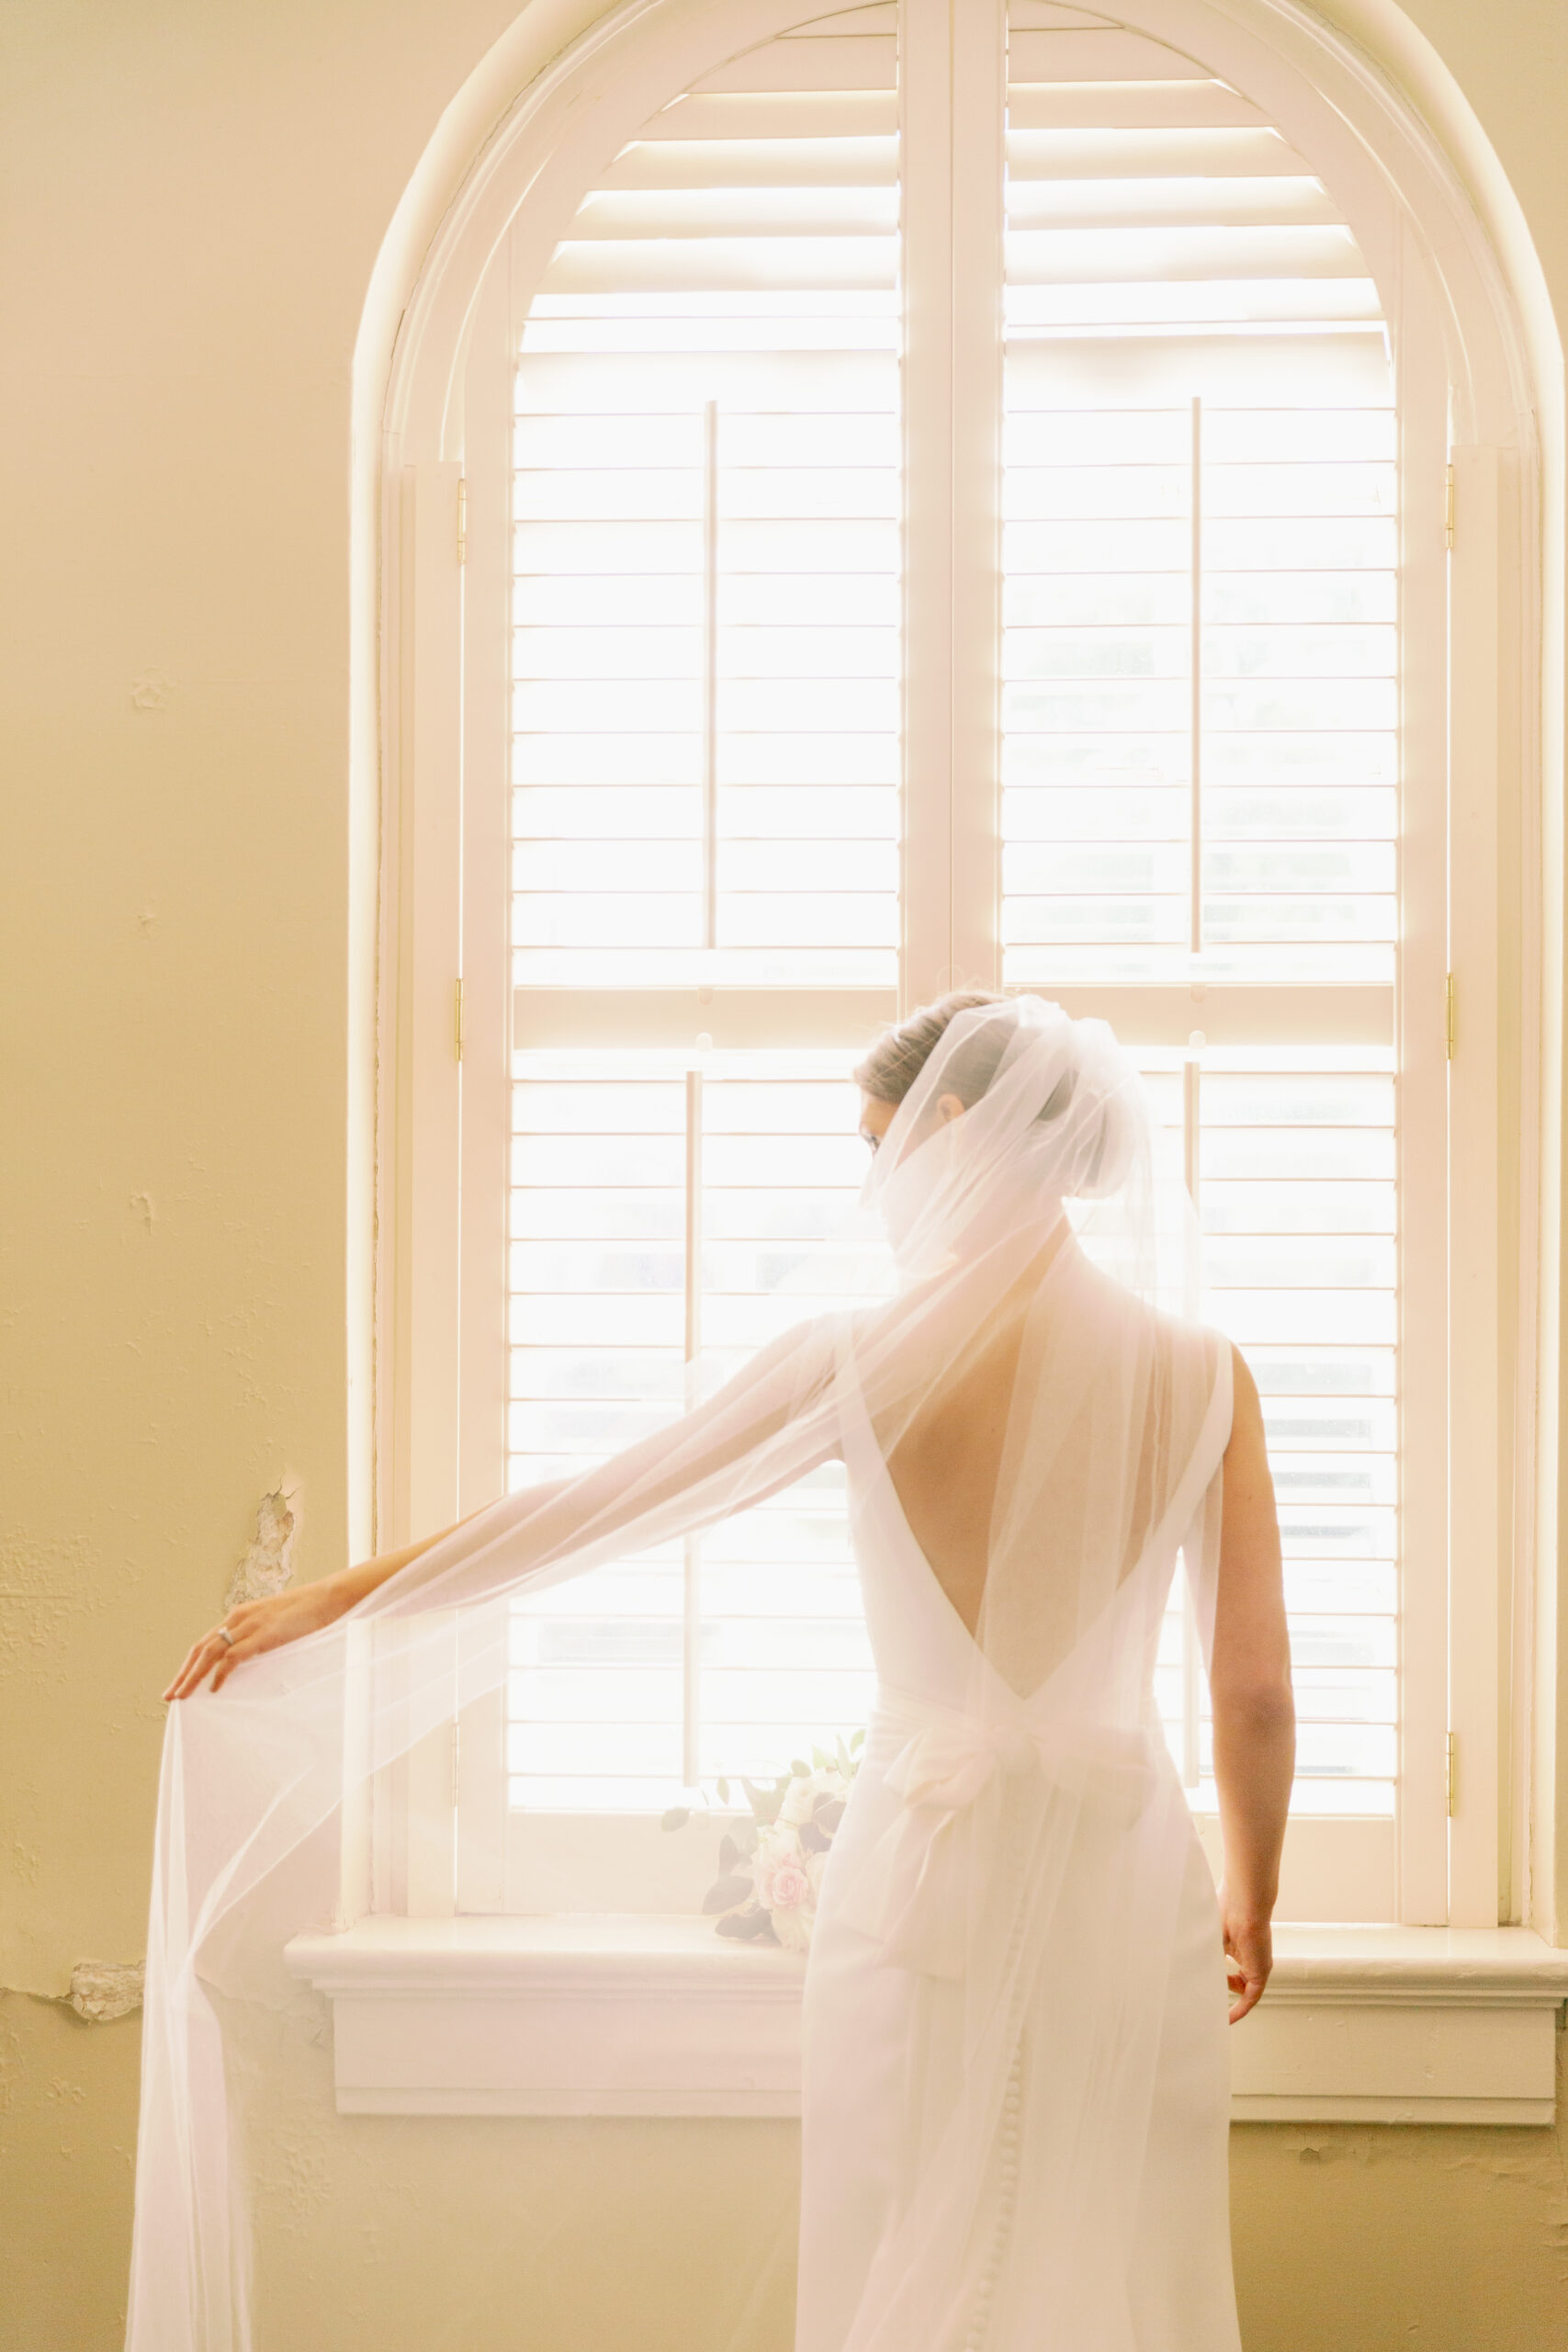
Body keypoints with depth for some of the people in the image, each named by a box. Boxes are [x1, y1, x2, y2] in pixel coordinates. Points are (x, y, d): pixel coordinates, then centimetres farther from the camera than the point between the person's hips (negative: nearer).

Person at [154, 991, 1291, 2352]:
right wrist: (1253, 1900, 18)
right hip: (1128, 1880, 2)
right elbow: (1258, 1692, 0)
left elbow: (585, 1511, 0)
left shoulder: (862, 1356, -7)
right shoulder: (1201, 1372, -2)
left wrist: (328, 1601, 11)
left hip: (932, 1869, -2)